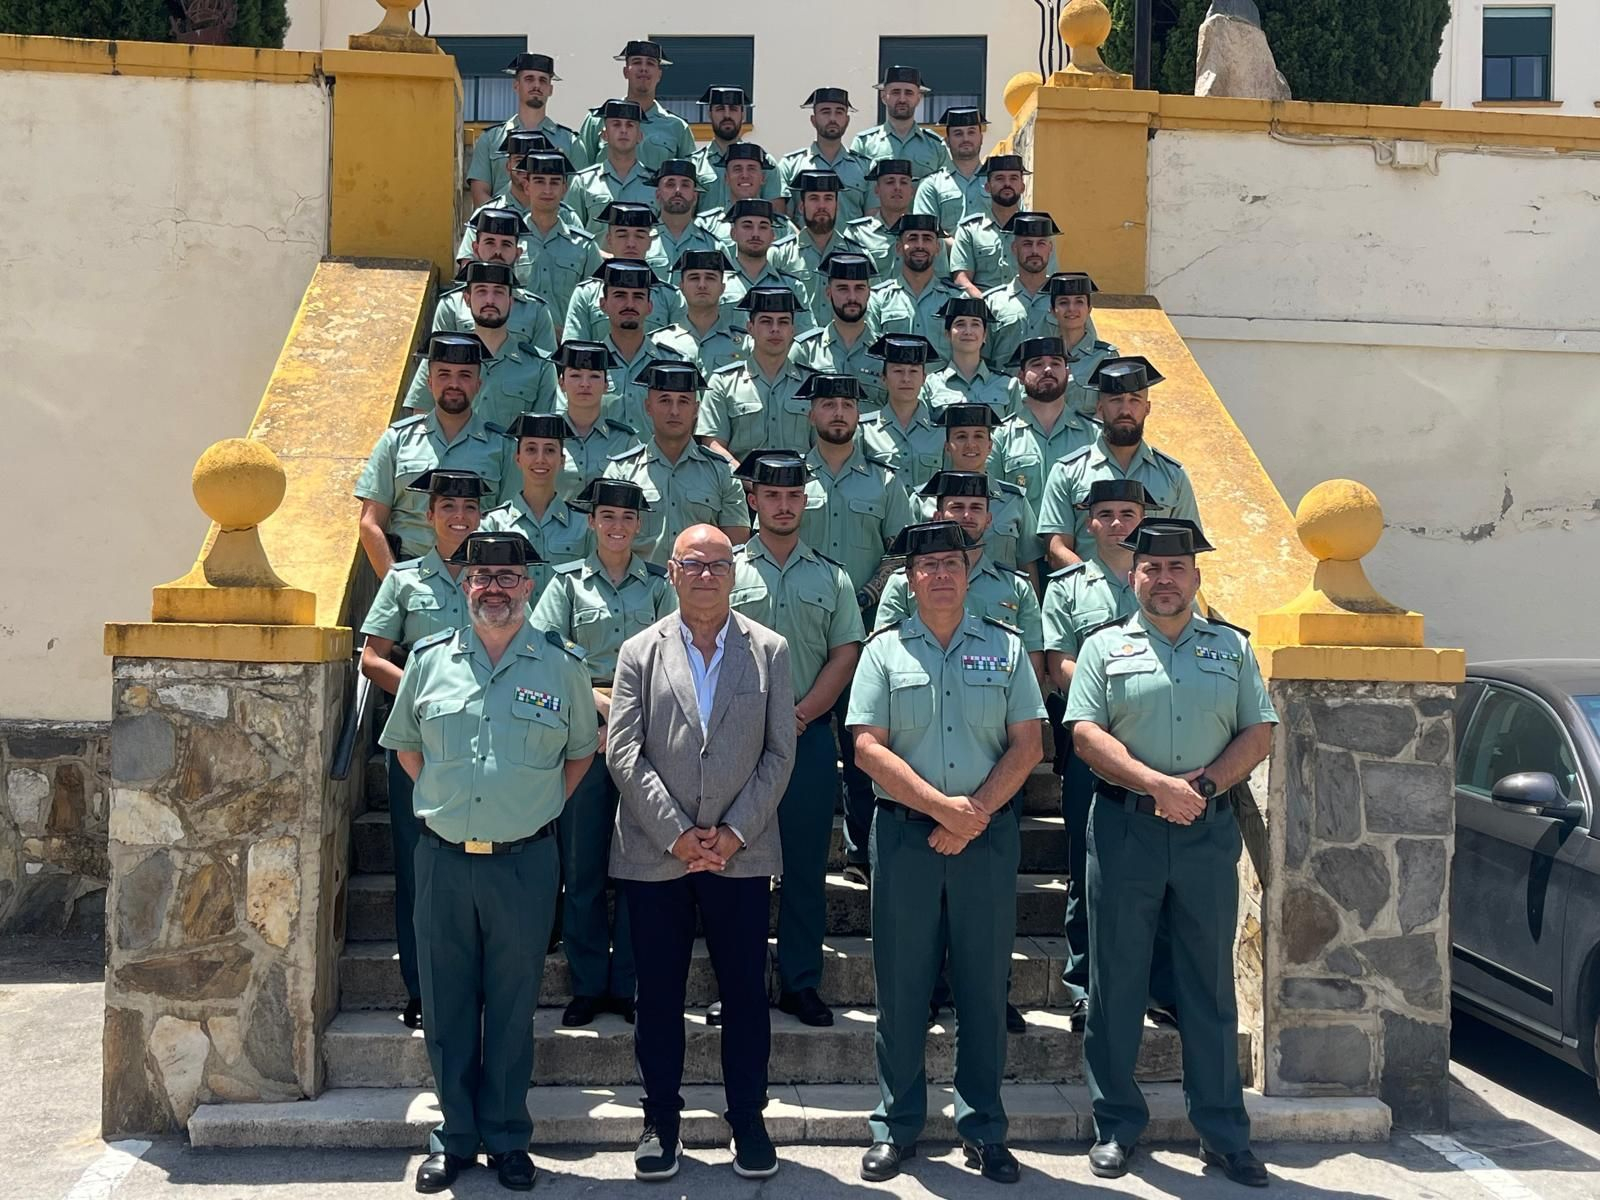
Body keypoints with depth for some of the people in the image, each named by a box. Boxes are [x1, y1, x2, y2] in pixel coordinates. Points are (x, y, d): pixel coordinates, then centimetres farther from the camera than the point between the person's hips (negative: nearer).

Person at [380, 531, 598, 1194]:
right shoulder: (429, 659, 5)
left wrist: (539, 809, 4)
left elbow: (580, 751, 12)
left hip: (524, 861, -1)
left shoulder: (562, 664, 0)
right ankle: (455, 1135, 23)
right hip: (442, 859, 2)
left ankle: (508, 1139, 21)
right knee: (446, 1004, 9)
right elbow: (405, 742, 18)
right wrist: (442, 800, 9)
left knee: (512, 1007, 7)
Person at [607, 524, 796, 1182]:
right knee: (658, 995, 8)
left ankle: (748, 1121, 20)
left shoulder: (769, 651, 6)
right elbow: (623, 754, -3)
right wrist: (677, 833, -10)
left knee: (746, 992, 6)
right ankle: (660, 1120, 21)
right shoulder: (639, 652, 4)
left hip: (741, 852, 0)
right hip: (655, 854, 0)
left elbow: (780, 753, 2)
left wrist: (734, 832, -8)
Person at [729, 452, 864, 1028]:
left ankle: (800, 983, 14)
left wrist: (801, 714, -6)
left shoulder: (831, 577, 11)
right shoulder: (728, 569, 5)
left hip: (809, 733, 2)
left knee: (806, 863, 5)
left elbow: (846, 653, 6)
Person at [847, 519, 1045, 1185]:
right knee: (901, 983, 5)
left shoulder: (1005, 646, 7)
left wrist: (973, 814, -10)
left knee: (985, 983, 6)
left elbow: (1026, 745, 2)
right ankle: (896, 1126, 16)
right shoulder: (884, 650, 4)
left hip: (988, 836, 1)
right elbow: (868, 748, -5)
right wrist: (942, 806, -13)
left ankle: (983, 1128, 17)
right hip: (904, 833, -1)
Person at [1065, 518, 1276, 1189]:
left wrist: (1203, 784, -10)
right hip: (1124, 827, -1)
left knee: (1211, 982, 6)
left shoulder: (1232, 647, 12)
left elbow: (1258, 735, 6)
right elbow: (1086, 734, -4)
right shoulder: (1105, 647, 6)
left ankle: (1223, 1134, 14)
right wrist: (1158, 784, -15)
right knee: (1116, 981, 3)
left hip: (1208, 831, 2)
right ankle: (1117, 1127, 15)